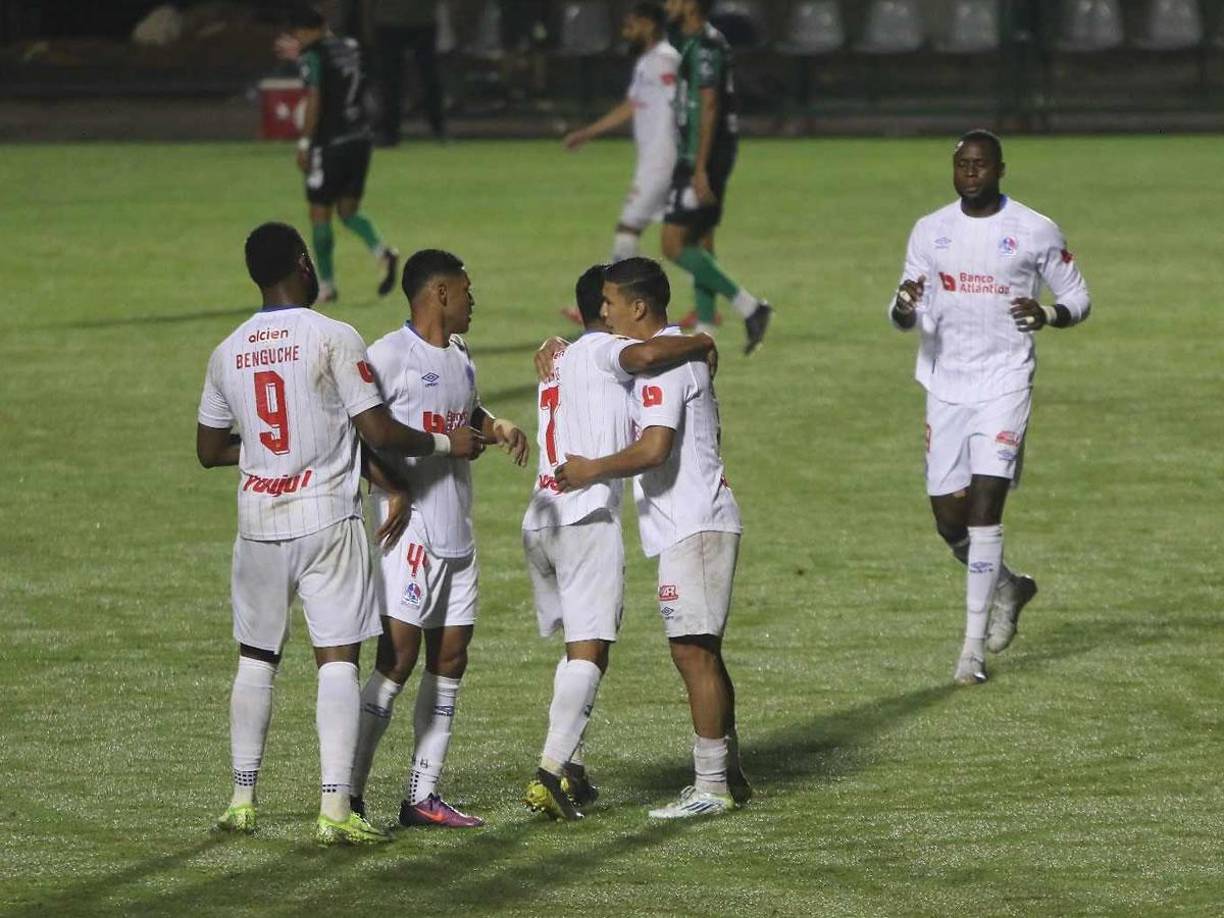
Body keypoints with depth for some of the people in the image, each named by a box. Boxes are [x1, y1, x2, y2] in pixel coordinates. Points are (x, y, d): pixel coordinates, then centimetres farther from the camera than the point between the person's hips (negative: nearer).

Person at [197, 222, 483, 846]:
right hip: (326, 521, -4)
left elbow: (209, 449, 13)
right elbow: (378, 432, -13)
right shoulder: (334, 339, -10)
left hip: (259, 524, 4)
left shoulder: (227, 353, 5)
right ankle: (334, 810, -9)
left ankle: (243, 800, 20)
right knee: (337, 659, -3)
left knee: (256, 657, 16)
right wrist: (445, 443, 2)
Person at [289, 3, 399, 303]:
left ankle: (326, 285, 7)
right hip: (360, 139, 7)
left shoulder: (311, 55, -8)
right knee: (348, 211, 13)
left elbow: (314, 101, -16)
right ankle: (381, 251, -14)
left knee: (320, 213, 4)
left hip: (330, 142, -7)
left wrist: (304, 143, -11)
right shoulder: (351, 48, 13)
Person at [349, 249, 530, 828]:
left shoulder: (460, 357, 17)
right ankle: (349, 792, -8)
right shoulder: (389, 355, -10)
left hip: (457, 533, 9)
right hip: (409, 527, -9)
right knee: (398, 658, -12)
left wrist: (498, 428, 13)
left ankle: (422, 795, 12)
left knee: (449, 658, 7)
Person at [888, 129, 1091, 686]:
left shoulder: (1035, 232, -2)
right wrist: (904, 307, -16)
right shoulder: (929, 231, 7)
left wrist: (1048, 316, -17)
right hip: (946, 386, 4)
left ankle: (974, 646, -8)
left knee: (984, 507, -14)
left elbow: (1078, 299, 6)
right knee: (948, 516, 5)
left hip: (1004, 384, -4)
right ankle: (1007, 589, 35)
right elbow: (904, 319, 9)